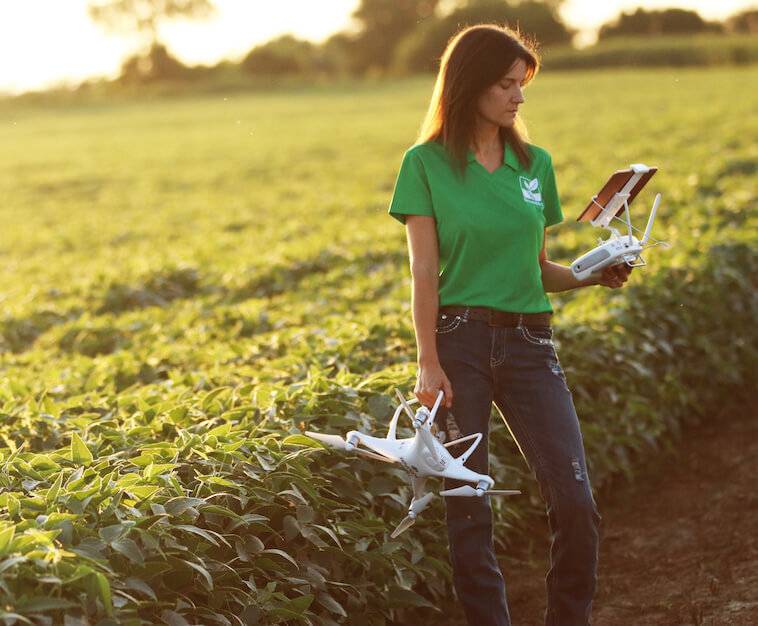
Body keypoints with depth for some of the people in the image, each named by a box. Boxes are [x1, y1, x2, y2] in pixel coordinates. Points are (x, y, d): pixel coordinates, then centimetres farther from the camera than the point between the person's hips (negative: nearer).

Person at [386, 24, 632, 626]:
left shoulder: (536, 164, 11)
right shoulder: (427, 164, 0)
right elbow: (424, 272, -4)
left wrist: (594, 275, -2)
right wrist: (428, 363, -11)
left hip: (529, 343, 3)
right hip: (459, 339, -3)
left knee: (577, 504, -6)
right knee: (467, 509, 1)